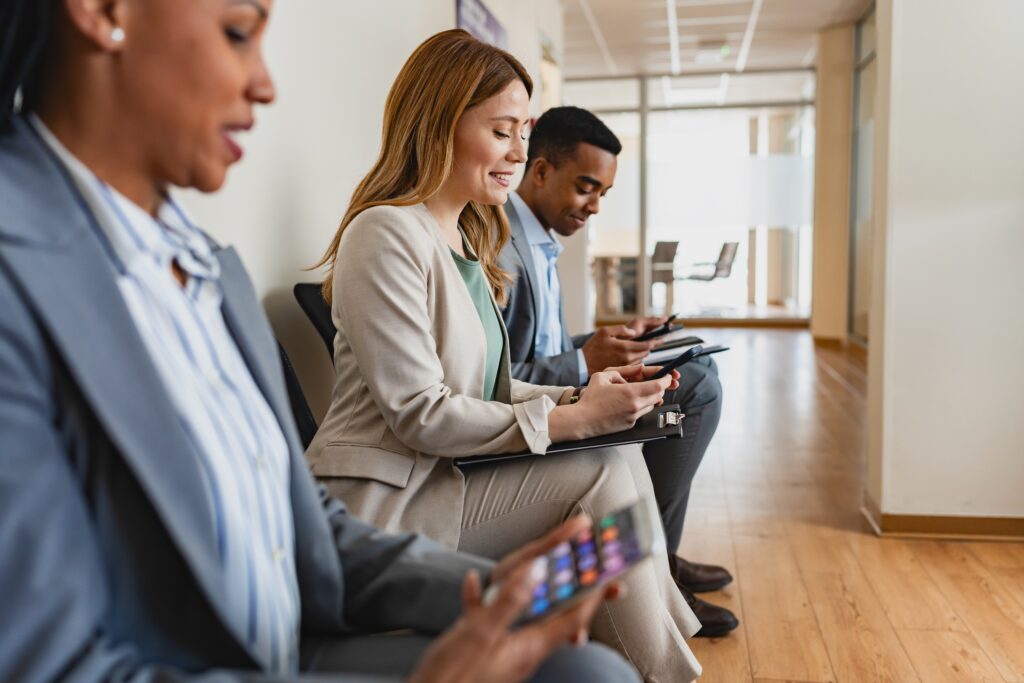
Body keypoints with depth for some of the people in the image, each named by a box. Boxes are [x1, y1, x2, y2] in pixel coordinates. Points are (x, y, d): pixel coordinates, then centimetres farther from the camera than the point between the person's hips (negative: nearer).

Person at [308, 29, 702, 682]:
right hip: (384, 505, -8)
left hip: (447, 480, 8)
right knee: (605, 467, -17)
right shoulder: (387, 234, -15)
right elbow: (421, 415, -19)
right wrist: (573, 419, -18)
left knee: (620, 450, -9)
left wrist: (579, 394, -2)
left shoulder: (466, 238, 14)